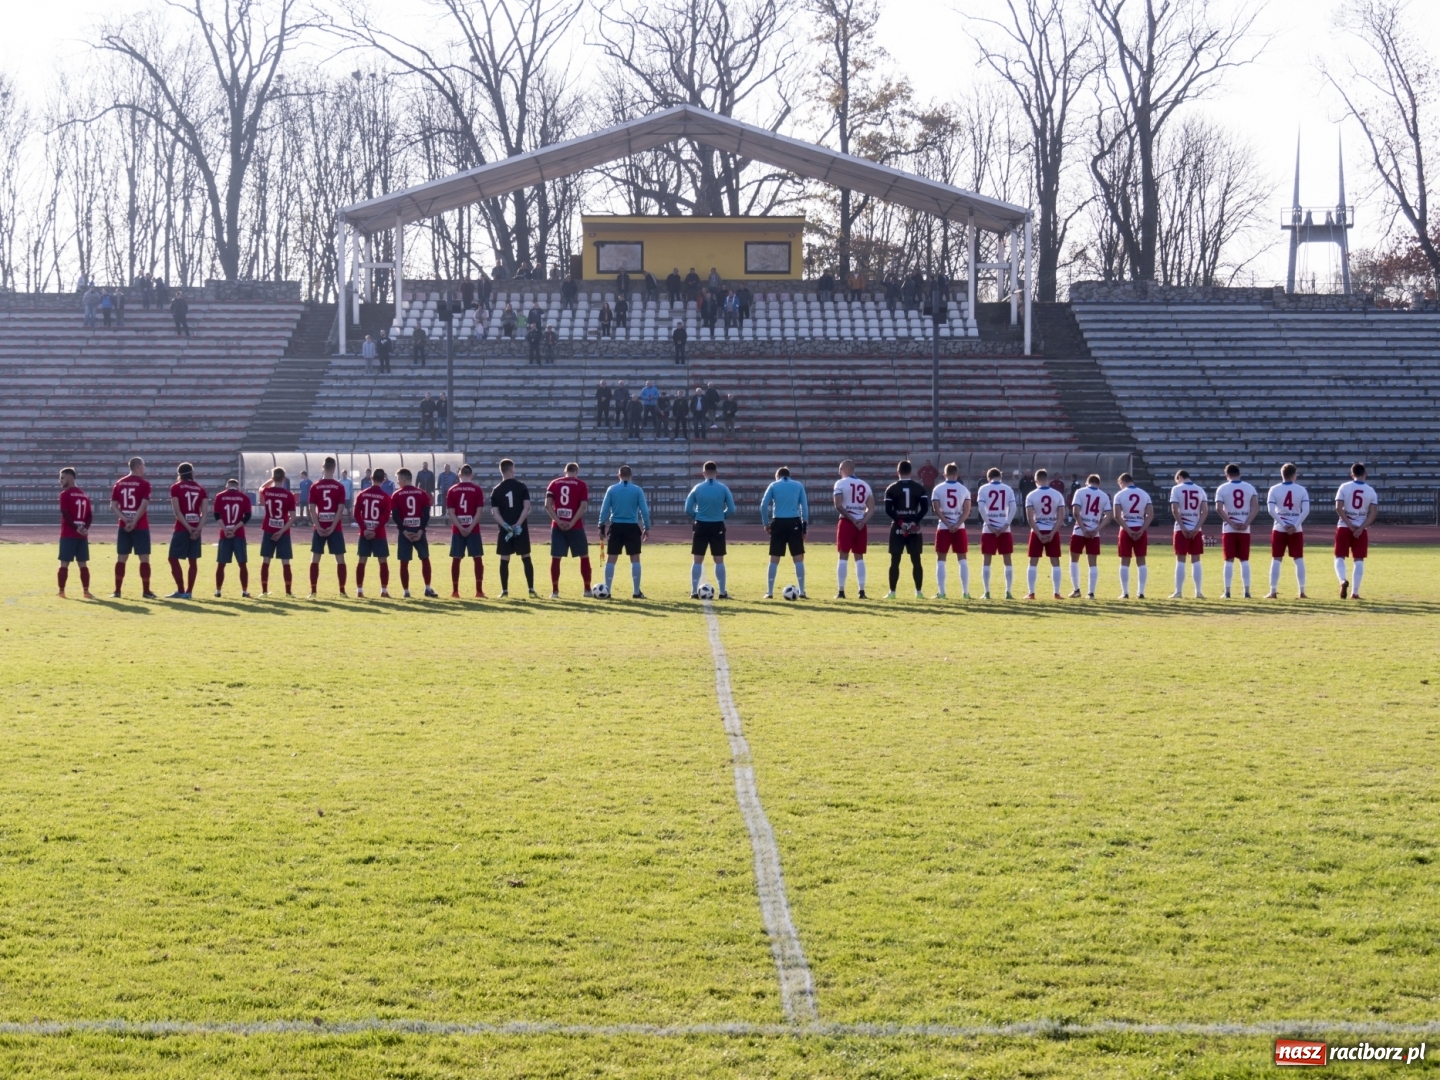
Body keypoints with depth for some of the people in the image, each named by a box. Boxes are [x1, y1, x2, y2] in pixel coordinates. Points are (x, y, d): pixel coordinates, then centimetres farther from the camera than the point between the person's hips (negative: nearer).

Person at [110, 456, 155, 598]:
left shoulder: (119, 483, 9)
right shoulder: (144, 483, -6)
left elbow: (113, 506, 3)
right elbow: (143, 506, -15)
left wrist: (125, 519, -5)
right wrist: (134, 522, -12)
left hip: (124, 527, 4)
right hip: (140, 527, -4)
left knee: (121, 558, 8)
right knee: (144, 558, 0)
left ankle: (117, 591, 7)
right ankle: (146, 591, -1)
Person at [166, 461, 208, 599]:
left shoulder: (176, 488, -2)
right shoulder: (200, 489, 10)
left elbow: (177, 511, -10)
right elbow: (204, 512, 1)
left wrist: (188, 527, -11)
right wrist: (198, 528, -6)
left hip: (182, 528, -4)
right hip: (196, 529, 4)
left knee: (174, 558, 4)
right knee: (193, 560, 7)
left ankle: (181, 591, -2)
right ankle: (189, 592, 6)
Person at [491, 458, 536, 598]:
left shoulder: (496, 490, 2)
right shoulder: (521, 487, 0)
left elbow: (495, 512, -4)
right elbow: (527, 508, -8)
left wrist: (506, 526, -10)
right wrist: (517, 525, -10)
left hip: (505, 529, 0)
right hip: (521, 529, 0)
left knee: (504, 560, 5)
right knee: (526, 558, 5)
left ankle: (505, 590, 4)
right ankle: (531, 590, 1)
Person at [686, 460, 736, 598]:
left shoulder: (697, 488, -3)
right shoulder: (723, 488, -4)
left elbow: (688, 509, -3)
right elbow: (731, 509, -4)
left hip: (701, 526, 0)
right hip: (717, 526, 0)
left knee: (698, 560, 7)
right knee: (719, 561, 6)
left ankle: (694, 592, 4)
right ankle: (722, 592, 6)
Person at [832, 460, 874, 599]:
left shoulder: (841, 483, -3)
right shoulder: (865, 485, 13)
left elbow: (838, 506, -13)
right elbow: (871, 508, 4)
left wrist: (852, 520, -8)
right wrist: (862, 521, -6)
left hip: (846, 523, -4)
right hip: (861, 524, 4)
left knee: (843, 557, 1)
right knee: (859, 558, 9)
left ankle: (841, 591, -1)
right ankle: (861, 591, 4)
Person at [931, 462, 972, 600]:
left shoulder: (938, 489, -1)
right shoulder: (964, 489, 2)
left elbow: (937, 510, -8)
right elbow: (967, 511, -6)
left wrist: (948, 525, -9)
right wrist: (956, 525, -10)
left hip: (943, 528, -1)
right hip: (960, 528, 1)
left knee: (941, 560, 5)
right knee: (962, 560, 7)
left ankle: (941, 592, 0)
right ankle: (965, 592, 3)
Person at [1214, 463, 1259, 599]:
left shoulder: (1222, 488, -1)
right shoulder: (1250, 487, 6)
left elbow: (1219, 509, -11)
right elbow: (1255, 507, -3)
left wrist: (1231, 523, -8)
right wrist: (1246, 523, -7)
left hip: (1229, 529, -2)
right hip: (1245, 529, 2)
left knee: (1229, 561, 1)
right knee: (1244, 561, 6)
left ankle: (1227, 591, -1)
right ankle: (1247, 591, 3)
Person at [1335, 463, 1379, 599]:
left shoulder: (1344, 487, -3)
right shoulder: (1370, 491, 1)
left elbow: (1338, 508, -11)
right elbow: (1373, 513, -5)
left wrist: (1350, 525, -8)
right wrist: (1361, 528, -9)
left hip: (1344, 527, -1)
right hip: (1361, 529, 1)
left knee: (1339, 557, 6)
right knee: (1359, 560, 7)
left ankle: (1343, 581, -21)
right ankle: (1355, 592, 5)